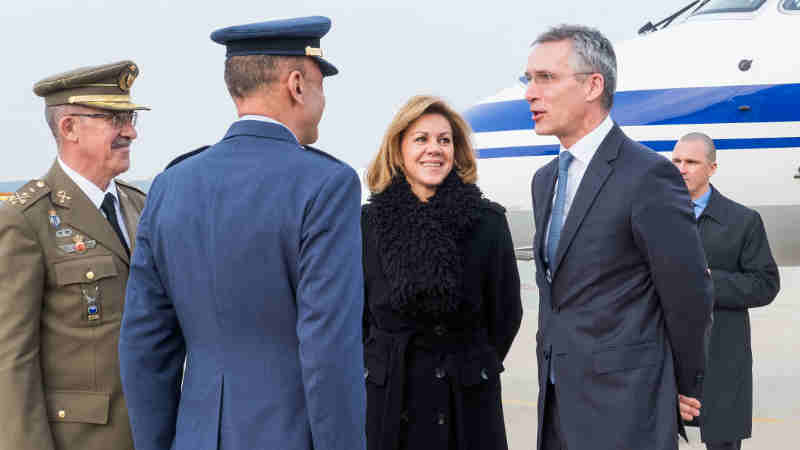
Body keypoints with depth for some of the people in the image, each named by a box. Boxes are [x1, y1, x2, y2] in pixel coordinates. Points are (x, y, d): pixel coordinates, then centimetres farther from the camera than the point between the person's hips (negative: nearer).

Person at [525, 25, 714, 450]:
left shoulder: (649, 175, -14)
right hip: (559, 405, 7)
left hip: (622, 414, -7)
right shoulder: (544, 180, 12)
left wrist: (684, 391, 0)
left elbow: (689, 298, -10)